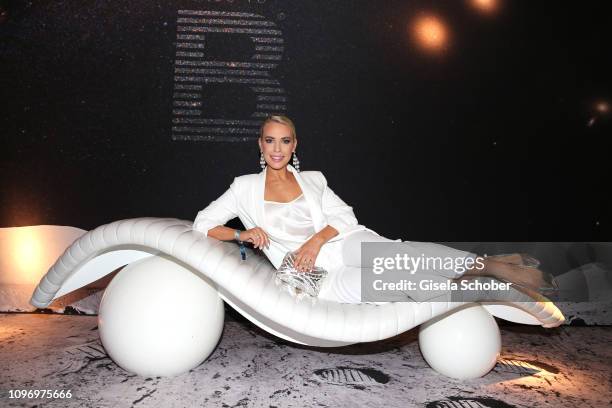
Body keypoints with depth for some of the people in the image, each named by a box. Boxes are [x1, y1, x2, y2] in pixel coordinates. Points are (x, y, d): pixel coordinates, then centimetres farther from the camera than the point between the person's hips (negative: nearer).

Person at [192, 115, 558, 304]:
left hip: (343, 245, 2)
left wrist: (317, 239, -13)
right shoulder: (246, 187, 9)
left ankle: (495, 266, -33)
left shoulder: (313, 179, 14)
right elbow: (203, 223, 7)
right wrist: (241, 234, -11)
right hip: (312, 277, -2)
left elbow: (345, 217, 6)